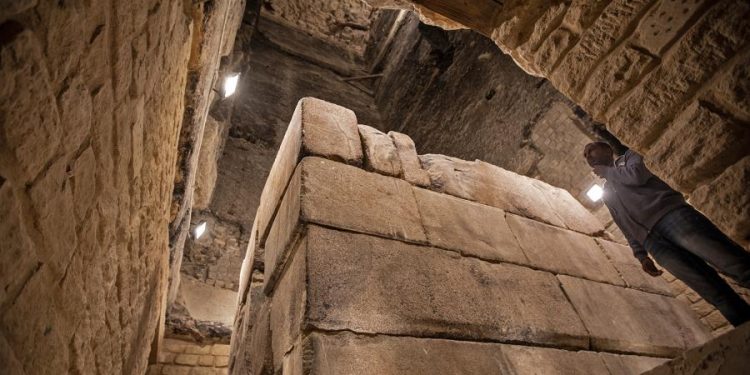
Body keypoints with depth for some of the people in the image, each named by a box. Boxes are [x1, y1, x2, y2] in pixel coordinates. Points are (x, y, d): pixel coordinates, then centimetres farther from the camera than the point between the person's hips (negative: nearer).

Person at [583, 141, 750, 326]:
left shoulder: (627, 157, 19)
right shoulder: (607, 194, 29)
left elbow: (637, 175, -6)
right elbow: (626, 227, 23)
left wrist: (607, 171, 9)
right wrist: (641, 256, 11)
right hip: (653, 240, 3)